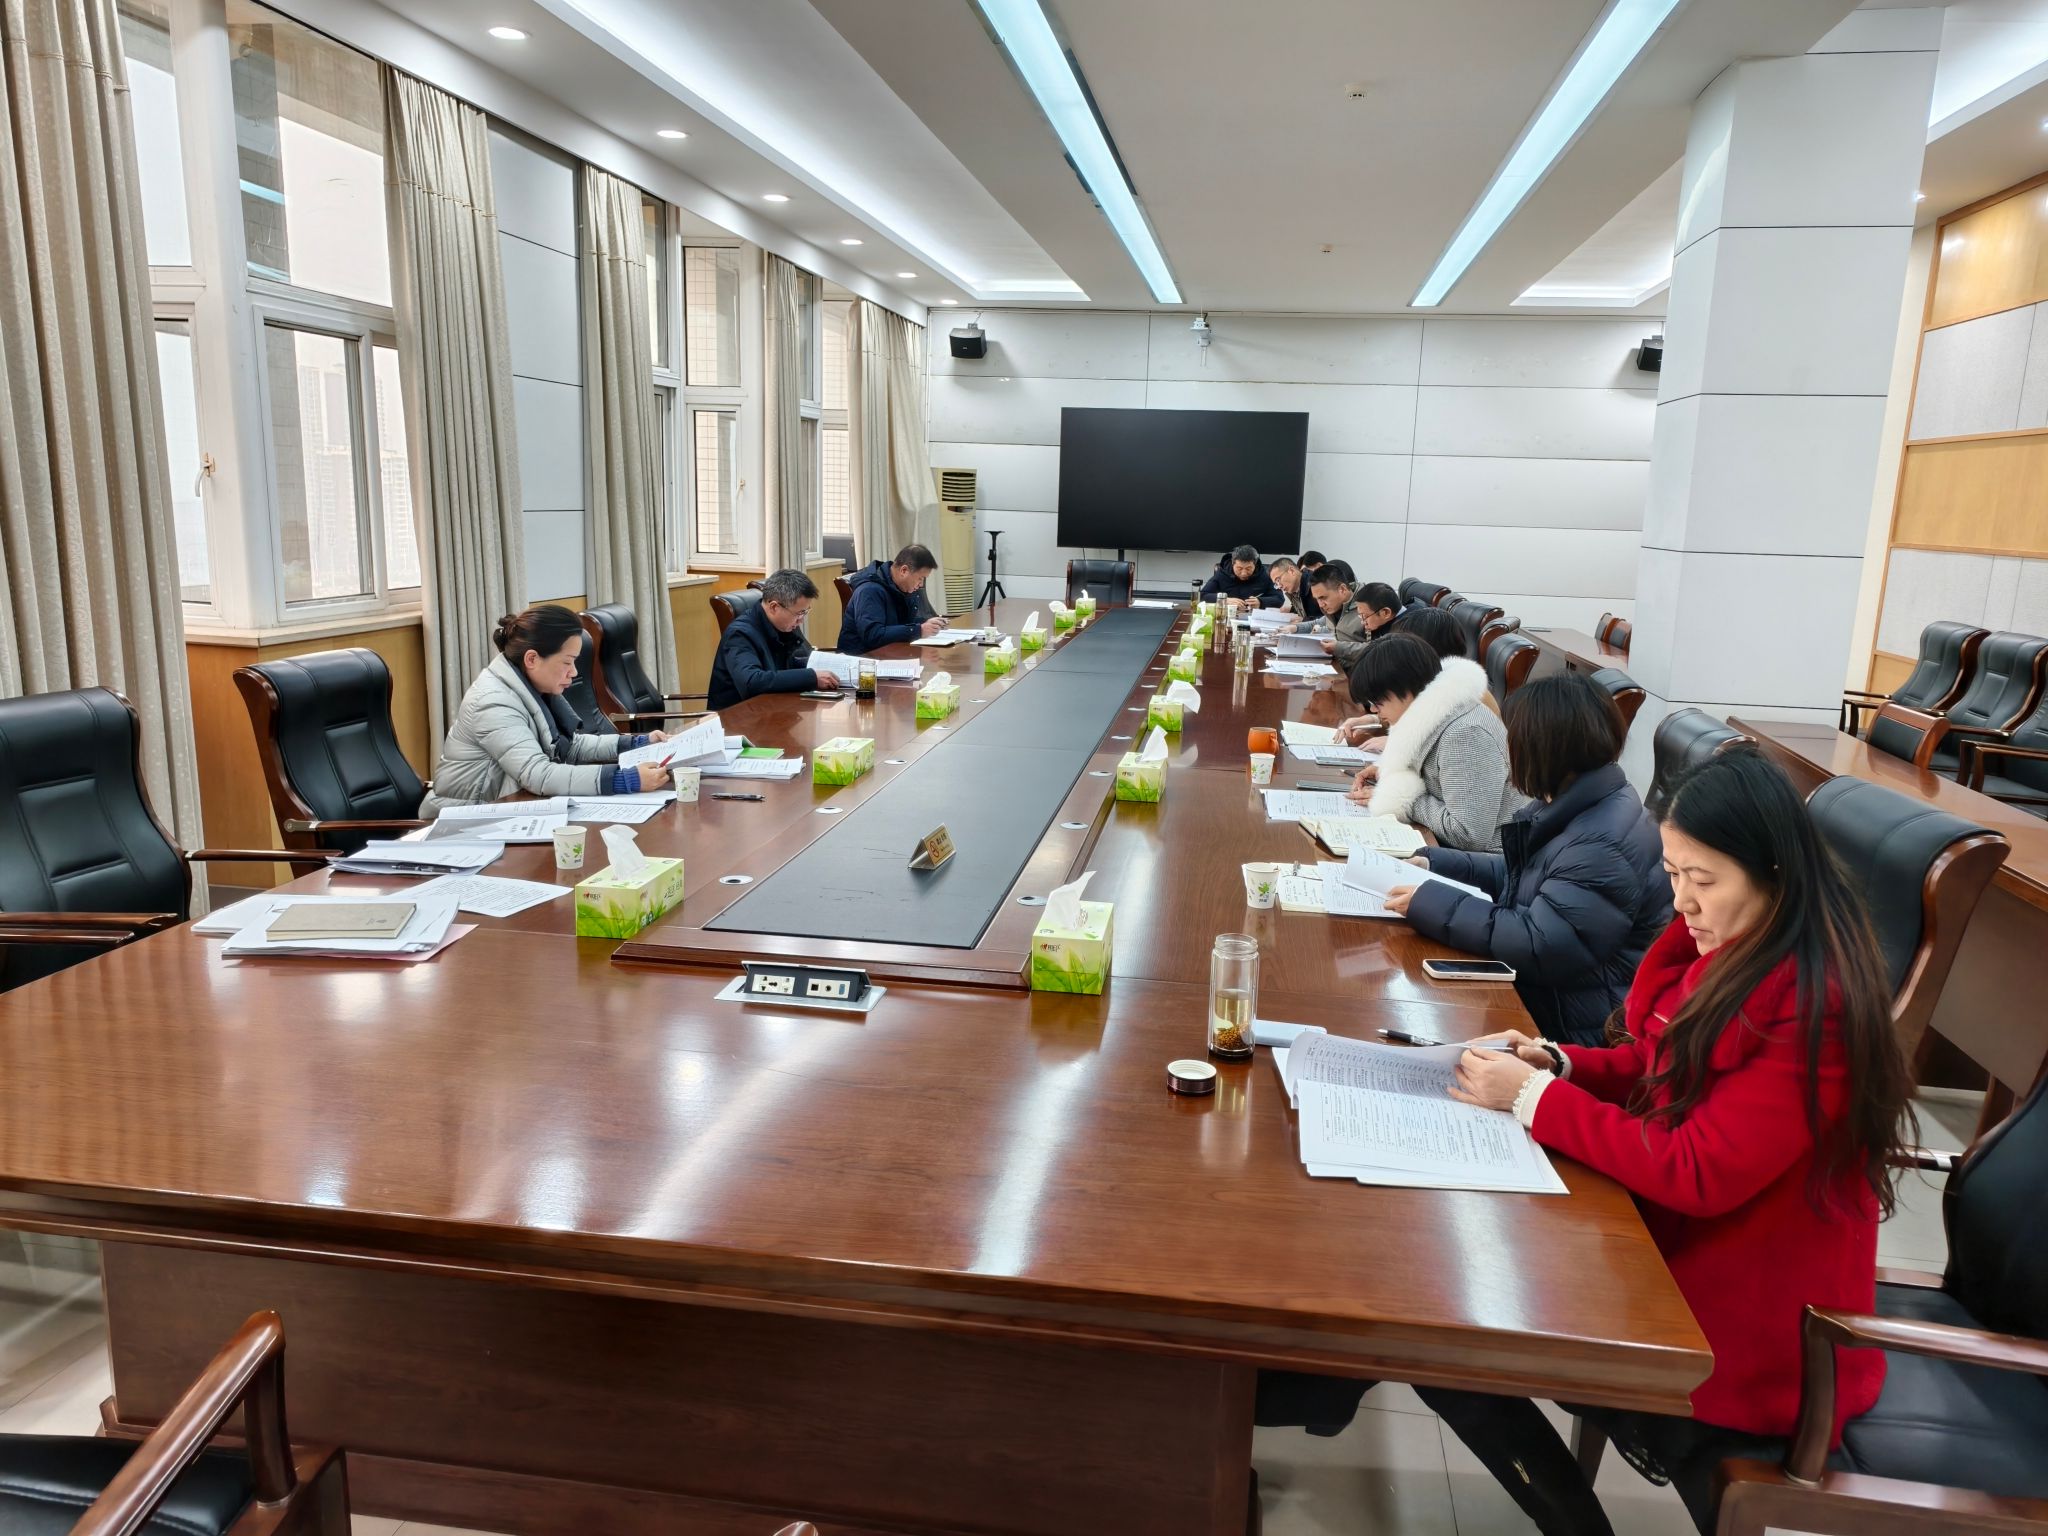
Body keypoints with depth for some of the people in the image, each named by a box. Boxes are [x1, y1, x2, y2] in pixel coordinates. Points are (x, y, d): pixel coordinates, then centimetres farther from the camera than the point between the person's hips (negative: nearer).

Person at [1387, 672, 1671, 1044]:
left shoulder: (1603, 845, -27)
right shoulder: (1572, 804, 5)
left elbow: (1540, 948, -29)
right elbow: (1517, 874, 19)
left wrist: (1429, 903, -23)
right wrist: (1434, 862, 7)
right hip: (1537, 994, 9)